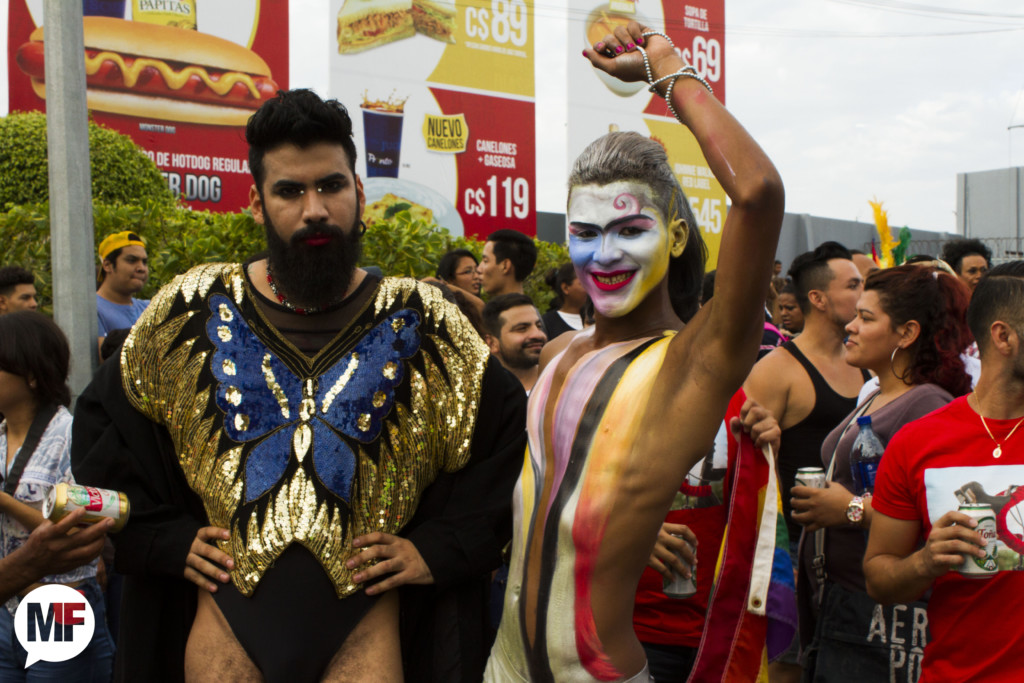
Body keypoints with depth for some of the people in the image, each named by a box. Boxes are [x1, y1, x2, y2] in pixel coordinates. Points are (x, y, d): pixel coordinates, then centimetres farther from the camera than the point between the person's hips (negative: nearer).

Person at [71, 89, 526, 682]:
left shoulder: (422, 323, 1)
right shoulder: (190, 311, 3)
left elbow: (507, 436, 7)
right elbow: (101, 429, 12)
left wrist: (438, 549, -1)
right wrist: (166, 537, 3)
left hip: (366, 620, -1)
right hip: (225, 613, 1)